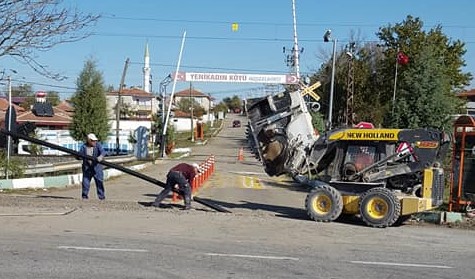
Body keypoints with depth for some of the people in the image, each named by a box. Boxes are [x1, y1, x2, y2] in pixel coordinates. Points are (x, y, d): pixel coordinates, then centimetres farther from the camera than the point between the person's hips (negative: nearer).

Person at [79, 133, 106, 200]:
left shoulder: (98, 145, -4)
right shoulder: (84, 146, 1)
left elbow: (103, 152, -19)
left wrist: (101, 156, -40)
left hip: (97, 167, -1)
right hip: (87, 167, 1)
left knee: (99, 181, -5)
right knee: (85, 181, 3)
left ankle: (101, 196, 3)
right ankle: (84, 195, 19)